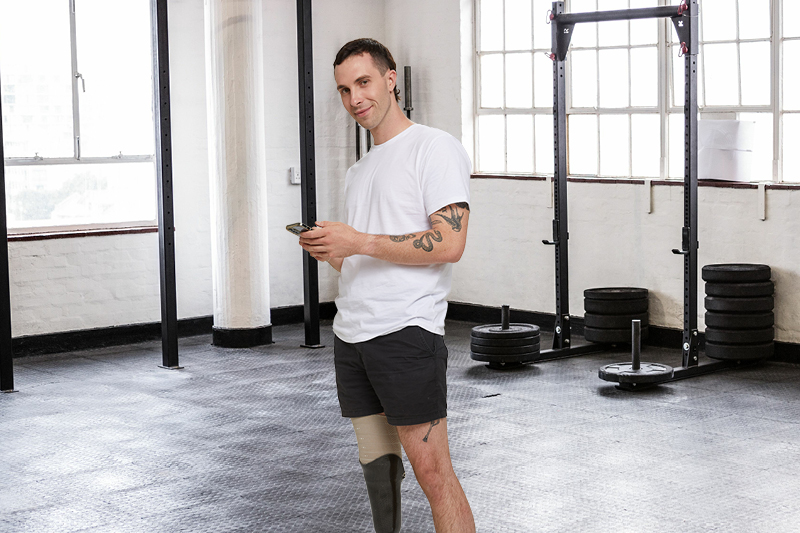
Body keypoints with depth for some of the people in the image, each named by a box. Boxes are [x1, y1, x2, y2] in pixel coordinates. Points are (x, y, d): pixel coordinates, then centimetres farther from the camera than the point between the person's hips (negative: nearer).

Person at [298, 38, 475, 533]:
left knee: (432, 470, -9)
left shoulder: (435, 148, -4)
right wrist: (330, 250, 3)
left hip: (407, 330, -8)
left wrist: (358, 241, -16)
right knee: (377, 465, 12)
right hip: (352, 334, 8)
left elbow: (449, 245, -16)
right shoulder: (358, 171, 21)